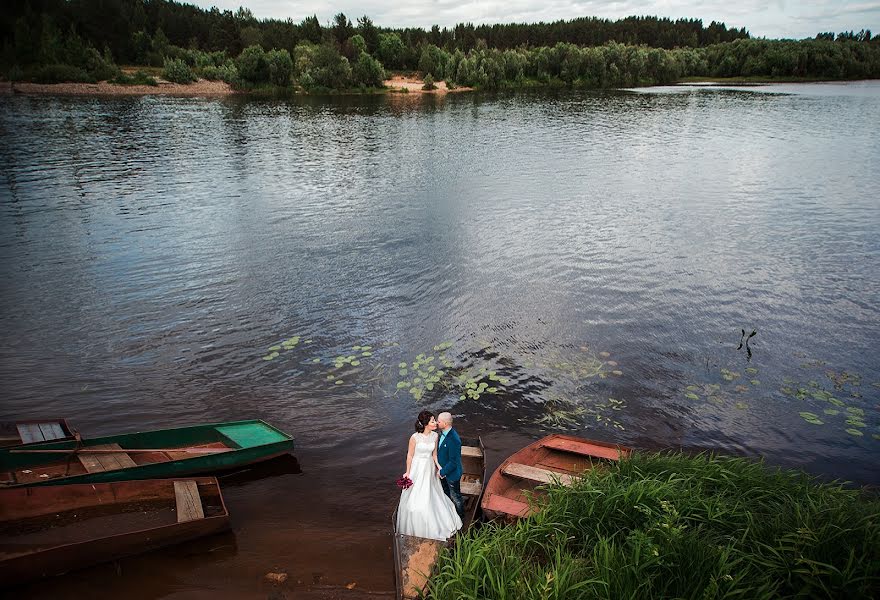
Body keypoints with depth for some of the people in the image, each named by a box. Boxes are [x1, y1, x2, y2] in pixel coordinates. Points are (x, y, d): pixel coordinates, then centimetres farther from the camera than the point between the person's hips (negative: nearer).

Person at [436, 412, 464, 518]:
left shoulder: (453, 440, -36)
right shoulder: (443, 433, -8)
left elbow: (453, 462, -30)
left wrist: (442, 472, -19)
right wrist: (441, 470, 11)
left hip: (452, 473, -8)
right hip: (443, 470, 8)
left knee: (455, 497, 15)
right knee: (446, 493, 28)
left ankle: (460, 516, 38)